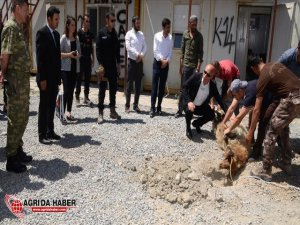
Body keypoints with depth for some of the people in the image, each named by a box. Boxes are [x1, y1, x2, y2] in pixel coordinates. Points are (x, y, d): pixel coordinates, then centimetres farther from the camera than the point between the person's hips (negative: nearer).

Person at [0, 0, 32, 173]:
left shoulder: (19, 28, 16)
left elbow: (21, 55, 13)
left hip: (24, 79, 9)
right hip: (16, 80, -9)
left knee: (23, 117, 15)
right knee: (15, 119, -2)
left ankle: (18, 150, 28)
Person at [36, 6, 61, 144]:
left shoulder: (56, 34, 13)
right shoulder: (42, 33, -10)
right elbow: (40, 57, -15)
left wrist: (59, 76, 12)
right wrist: (42, 78, -19)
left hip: (55, 77, 7)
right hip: (46, 77, -7)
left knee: (52, 105, 11)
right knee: (44, 106, -1)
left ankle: (50, 131, 20)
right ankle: (42, 135, 6)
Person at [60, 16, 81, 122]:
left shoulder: (76, 38, 12)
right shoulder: (64, 38, -3)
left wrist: (78, 55, -5)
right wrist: (69, 54, -18)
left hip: (75, 67, 5)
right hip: (66, 67, -5)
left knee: (71, 91, 7)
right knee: (66, 90, -9)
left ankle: (69, 112, 14)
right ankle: (63, 113, -4)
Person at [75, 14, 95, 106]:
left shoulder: (90, 34, 11)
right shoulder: (79, 32, -4)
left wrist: (93, 58, 12)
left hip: (88, 58, 5)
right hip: (80, 58, -5)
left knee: (88, 78, 7)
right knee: (79, 78, -1)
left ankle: (86, 97, 15)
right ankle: (77, 96, 8)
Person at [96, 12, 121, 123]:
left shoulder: (115, 33, 9)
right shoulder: (101, 33, -6)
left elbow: (117, 49, 12)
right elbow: (98, 49, -10)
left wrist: (118, 64, 8)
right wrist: (100, 64, -16)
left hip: (113, 66, 5)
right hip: (104, 65, -5)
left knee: (113, 88, 10)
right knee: (102, 89, 0)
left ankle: (112, 111, 22)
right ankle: (100, 113, 6)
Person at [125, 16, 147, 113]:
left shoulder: (141, 34, 11)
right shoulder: (129, 34, -4)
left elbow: (145, 46, 6)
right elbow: (128, 47, -13)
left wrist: (141, 55, -11)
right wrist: (137, 55, -16)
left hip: (140, 61, 5)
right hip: (132, 61, -5)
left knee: (138, 84, 7)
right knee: (130, 83, -2)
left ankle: (136, 105, 14)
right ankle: (127, 105, 5)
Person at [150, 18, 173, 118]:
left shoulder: (170, 37, 6)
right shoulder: (157, 36, -3)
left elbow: (170, 51, 5)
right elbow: (155, 50, -6)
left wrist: (167, 61, -9)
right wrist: (161, 60, -12)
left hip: (166, 64, 3)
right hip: (157, 62, -3)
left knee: (162, 86, 6)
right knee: (154, 86, -5)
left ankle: (159, 107, 14)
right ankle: (152, 108, -5)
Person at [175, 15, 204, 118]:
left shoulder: (199, 36, 2)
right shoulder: (185, 34, 7)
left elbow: (200, 52, -1)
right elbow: (182, 50, 8)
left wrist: (198, 67, -9)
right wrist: (181, 65, 3)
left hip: (194, 66, -1)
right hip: (185, 65, 2)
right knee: (183, 89, 6)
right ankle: (180, 110, 11)